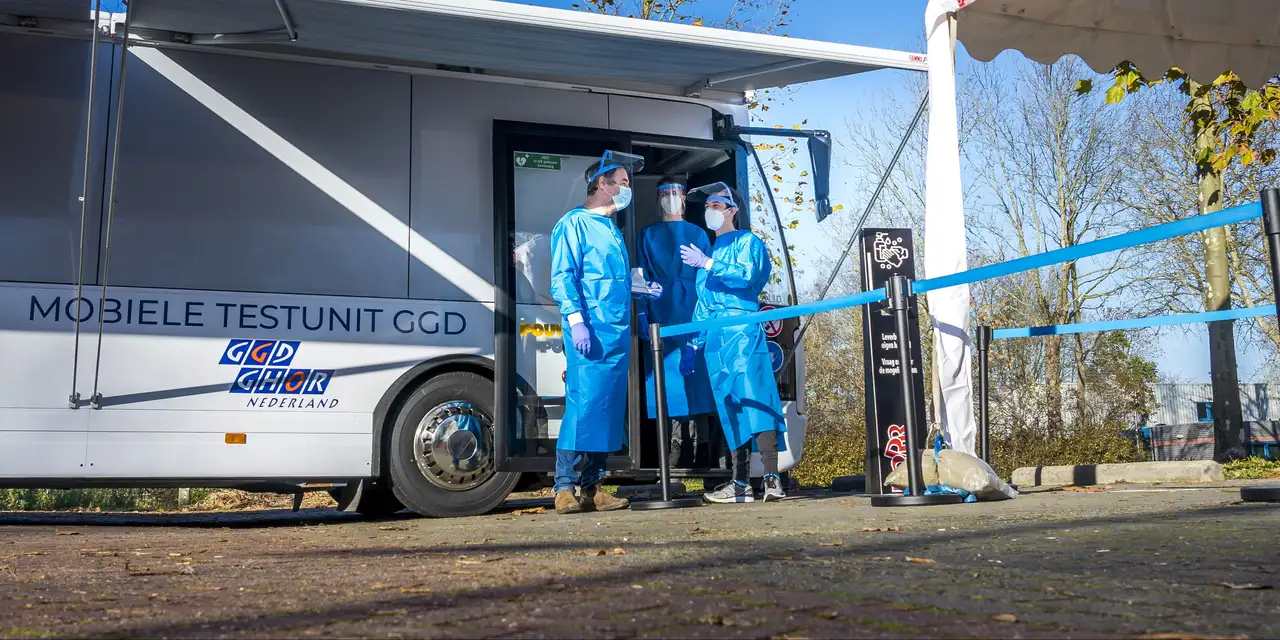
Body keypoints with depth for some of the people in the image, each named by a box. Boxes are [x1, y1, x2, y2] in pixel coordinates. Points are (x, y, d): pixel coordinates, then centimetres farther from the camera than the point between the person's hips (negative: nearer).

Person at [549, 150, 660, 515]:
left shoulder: (613, 231, 24)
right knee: (583, 405, -11)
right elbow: (562, 276, -10)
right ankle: (565, 488, -6)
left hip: (618, 333, 9)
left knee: (608, 409, 6)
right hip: (590, 332, -8)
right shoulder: (575, 223, -1)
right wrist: (575, 320, -19)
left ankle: (591, 488, 11)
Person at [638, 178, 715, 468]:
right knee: (666, 371, -4)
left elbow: (707, 276, 8)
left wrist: (707, 315, -2)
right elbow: (643, 279, 8)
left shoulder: (698, 234, 12)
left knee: (693, 371, -5)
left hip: (693, 312, 0)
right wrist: (644, 319, 0)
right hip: (661, 313, 0)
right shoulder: (648, 235, 13)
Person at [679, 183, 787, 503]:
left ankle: (772, 479, -17)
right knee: (729, 409, 5)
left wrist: (708, 264, -17)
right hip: (714, 337, 7)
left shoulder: (746, 241, 4)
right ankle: (740, 483, 6)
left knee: (753, 400, -14)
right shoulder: (709, 249, 24)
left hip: (742, 331, -7)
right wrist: (694, 343, 20)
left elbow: (747, 275, -15)